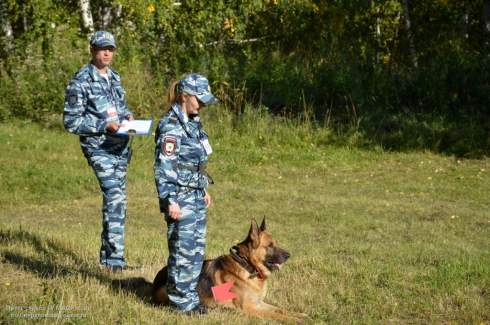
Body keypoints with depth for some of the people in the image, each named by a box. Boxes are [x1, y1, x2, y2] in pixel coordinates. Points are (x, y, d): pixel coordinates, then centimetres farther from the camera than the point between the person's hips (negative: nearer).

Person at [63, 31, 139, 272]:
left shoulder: (114, 77, 14)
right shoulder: (81, 81, -9)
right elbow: (71, 121, -12)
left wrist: (128, 116, 2)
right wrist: (104, 126, -20)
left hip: (120, 146, 8)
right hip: (99, 148, -8)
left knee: (116, 200, 10)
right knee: (114, 199, -17)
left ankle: (108, 256, 20)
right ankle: (115, 259, -13)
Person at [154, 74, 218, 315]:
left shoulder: (192, 122, 12)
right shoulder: (171, 126, -16)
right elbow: (164, 167, -18)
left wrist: (203, 189, 22)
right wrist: (170, 200, -20)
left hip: (196, 196, 9)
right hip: (181, 199, -9)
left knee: (197, 249, 13)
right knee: (184, 250, -1)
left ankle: (190, 295, 23)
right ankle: (181, 301, 9)